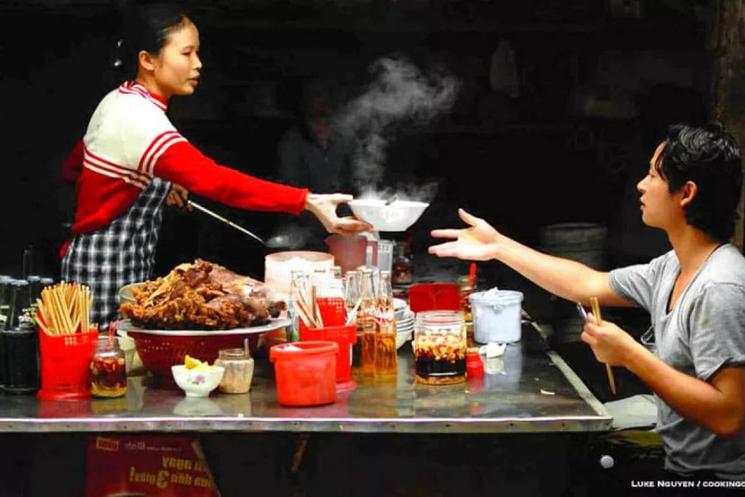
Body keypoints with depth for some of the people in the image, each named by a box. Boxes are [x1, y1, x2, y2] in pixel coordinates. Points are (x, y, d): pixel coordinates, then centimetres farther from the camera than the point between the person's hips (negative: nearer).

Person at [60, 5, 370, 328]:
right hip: (108, 269, -10)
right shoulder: (139, 119, -24)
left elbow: (71, 169, 17)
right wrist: (308, 201, -43)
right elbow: (214, 179, -36)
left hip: (122, 264, 10)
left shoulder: (119, 101, 7)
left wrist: (153, 181, 9)